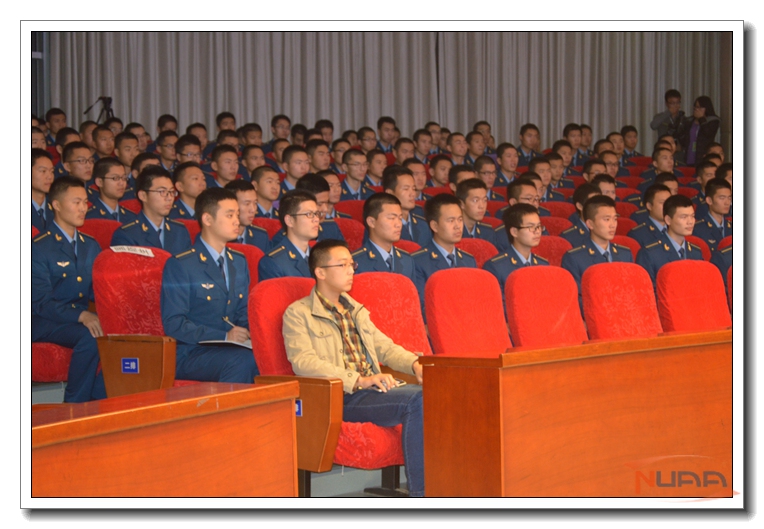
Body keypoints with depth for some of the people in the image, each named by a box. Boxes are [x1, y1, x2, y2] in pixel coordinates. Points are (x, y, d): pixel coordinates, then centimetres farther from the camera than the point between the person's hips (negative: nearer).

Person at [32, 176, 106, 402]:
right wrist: (81, 316, -29)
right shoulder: (39, 248, -6)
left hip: (84, 317, 6)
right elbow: (41, 302, -14)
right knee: (90, 337, -34)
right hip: (46, 323, -6)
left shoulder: (90, 246, 17)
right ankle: (75, 405, -21)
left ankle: (99, 401, -14)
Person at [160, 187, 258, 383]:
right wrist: (223, 336, -22)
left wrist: (251, 333, -4)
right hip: (190, 355, -6)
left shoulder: (239, 262, 18)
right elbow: (174, 323, -12)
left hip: (232, 349, 6)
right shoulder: (179, 266, -4)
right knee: (241, 360, -35)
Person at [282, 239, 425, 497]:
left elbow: (385, 347, 28)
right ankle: (420, 496, -30)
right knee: (416, 399, -31)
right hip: (340, 399, -7)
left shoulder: (356, 310, 30)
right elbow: (304, 362, -11)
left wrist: (414, 364, 4)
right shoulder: (297, 314, 4)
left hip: (375, 391, 7)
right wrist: (359, 380, -22)